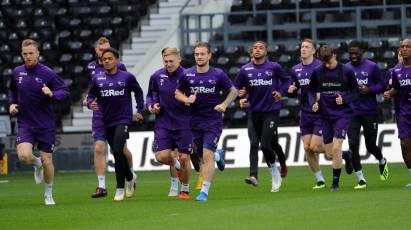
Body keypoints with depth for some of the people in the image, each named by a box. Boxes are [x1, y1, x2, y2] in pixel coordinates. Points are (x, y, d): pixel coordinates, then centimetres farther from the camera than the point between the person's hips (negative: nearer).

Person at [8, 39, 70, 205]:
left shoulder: (48, 73, -10)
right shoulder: (17, 72, 2)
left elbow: (65, 91, -9)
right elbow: (12, 90, 22)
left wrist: (52, 94, -28)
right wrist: (12, 103, 4)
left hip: (46, 125, -2)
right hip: (25, 124, 2)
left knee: (47, 161, 2)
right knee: (24, 156, -20)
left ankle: (48, 194, 25)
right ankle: (37, 164, 17)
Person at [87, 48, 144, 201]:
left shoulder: (127, 77, -3)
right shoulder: (97, 79, 2)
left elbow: (138, 92, 12)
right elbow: (91, 95, 9)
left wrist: (139, 110, 12)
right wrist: (91, 103, -13)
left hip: (123, 119, -4)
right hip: (106, 121, 4)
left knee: (118, 151, -19)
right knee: (117, 154, 13)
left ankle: (120, 188, -9)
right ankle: (130, 178, 40)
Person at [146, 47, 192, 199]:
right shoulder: (157, 76, 0)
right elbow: (151, 95, 15)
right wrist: (152, 105, -4)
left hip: (184, 124, -3)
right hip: (163, 123, 3)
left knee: (184, 158, 0)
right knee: (161, 156, -10)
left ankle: (185, 190, 21)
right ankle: (174, 164, 27)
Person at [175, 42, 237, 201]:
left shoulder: (218, 74, -5)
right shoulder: (187, 75, 0)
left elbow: (233, 91, 5)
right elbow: (178, 93, 11)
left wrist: (224, 104, -11)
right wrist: (187, 100, -10)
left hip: (213, 120, -3)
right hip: (195, 121, 3)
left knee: (207, 155, -14)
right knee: (202, 155, 9)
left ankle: (204, 191, -10)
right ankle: (218, 155, 46)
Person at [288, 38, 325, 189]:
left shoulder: (320, 67, -10)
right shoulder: (296, 70, 8)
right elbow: (293, 93, 18)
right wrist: (291, 91, -5)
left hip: (320, 113, -6)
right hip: (305, 113, 6)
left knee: (314, 147, -11)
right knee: (307, 148, 1)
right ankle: (320, 180, 12)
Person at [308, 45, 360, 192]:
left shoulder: (347, 72, -6)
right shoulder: (317, 72, 0)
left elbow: (356, 93, -1)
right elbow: (311, 90, 12)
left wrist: (344, 99, -19)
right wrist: (313, 102, -7)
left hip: (342, 114, -4)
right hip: (325, 116, 4)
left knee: (336, 148, -16)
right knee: (329, 153, 5)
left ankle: (335, 182, -5)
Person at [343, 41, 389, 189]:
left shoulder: (372, 67, -2)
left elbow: (382, 85, 0)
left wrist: (368, 90, -16)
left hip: (370, 112, -2)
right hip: (352, 112, 2)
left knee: (371, 146, 6)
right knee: (353, 145, -10)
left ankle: (382, 162, 41)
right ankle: (361, 180, -3)